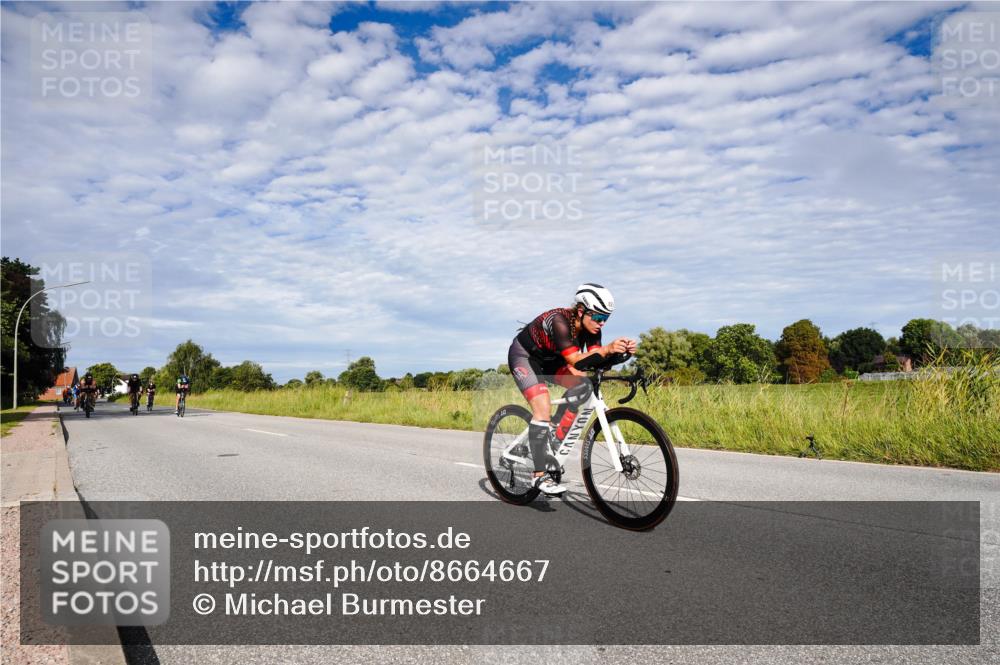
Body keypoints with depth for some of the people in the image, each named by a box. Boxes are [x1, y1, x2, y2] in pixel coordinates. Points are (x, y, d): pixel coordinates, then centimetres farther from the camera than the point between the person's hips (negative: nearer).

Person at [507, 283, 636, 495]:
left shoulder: (590, 325, -15)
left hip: (550, 358, 7)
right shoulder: (559, 320, -36)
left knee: (582, 385, -16)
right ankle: (539, 475, -16)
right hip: (524, 356, -7)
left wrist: (621, 350, -40)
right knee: (543, 408, -22)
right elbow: (574, 359, -43)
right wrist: (608, 348, -54)